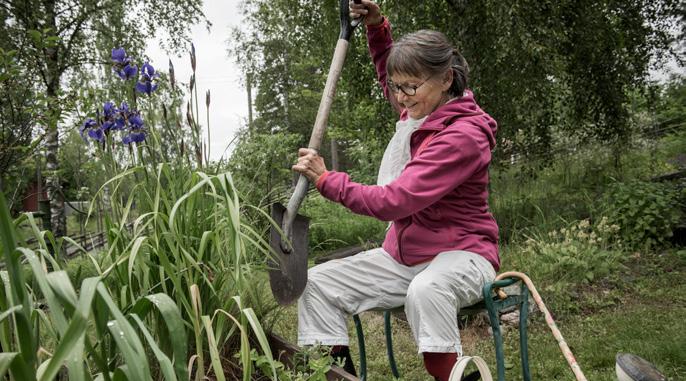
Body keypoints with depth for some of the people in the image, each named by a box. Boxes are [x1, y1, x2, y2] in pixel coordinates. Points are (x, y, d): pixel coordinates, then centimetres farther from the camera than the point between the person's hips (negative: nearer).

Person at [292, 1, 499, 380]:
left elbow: (392, 201, -27)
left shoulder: (463, 136, -22)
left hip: (459, 255, -8)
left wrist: (325, 178, -19)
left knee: (425, 290, -43)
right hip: (402, 255, 8)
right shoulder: (422, 110, 3)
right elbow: (388, 74, 27)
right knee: (319, 283, -4)